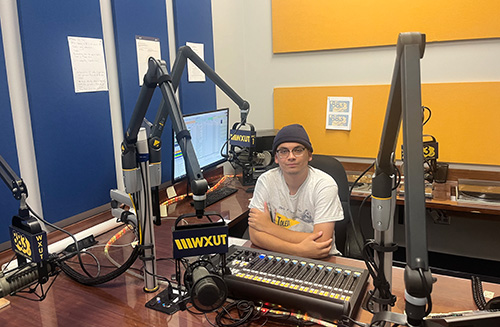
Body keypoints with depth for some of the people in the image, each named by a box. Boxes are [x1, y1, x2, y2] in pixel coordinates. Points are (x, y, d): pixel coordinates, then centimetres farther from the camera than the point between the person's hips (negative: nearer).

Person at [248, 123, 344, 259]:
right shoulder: (266, 181, -7)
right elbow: (255, 235, -12)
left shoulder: (325, 185, -14)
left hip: (319, 259, -2)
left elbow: (321, 243, -20)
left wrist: (268, 226, -16)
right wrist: (300, 249, -25)